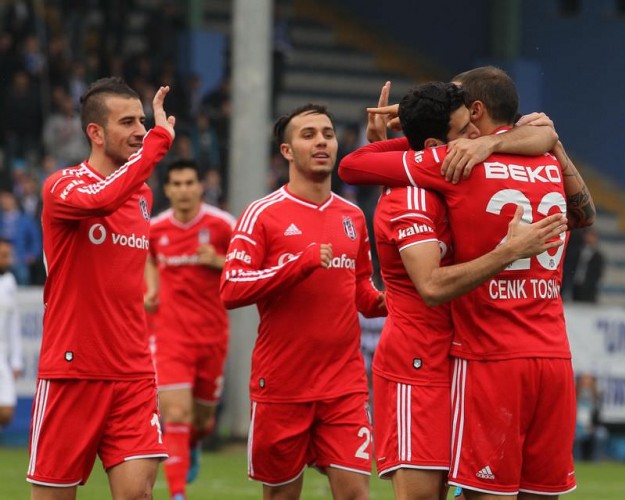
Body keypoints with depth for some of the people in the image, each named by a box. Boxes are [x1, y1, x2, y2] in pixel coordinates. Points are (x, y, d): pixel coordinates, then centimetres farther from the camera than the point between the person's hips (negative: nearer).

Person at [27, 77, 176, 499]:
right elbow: (102, 199, -32)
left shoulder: (143, 195, 12)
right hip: (71, 373, -5)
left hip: (133, 376, 5)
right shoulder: (62, 186, -8)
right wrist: (161, 138, -26)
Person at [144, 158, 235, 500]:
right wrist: (152, 289, 5)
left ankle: (193, 446, 50)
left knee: (203, 420, 13)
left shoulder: (222, 224, -7)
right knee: (176, 416, -16)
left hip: (212, 336, 0)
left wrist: (218, 262, -18)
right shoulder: (154, 228, -1)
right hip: (171, 335, 0)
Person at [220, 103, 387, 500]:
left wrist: (387, 303, 1)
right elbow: (231, 289, -12)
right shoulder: (263, 214, -3)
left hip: (345, 385, 3)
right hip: (281, 387, -3)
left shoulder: (352, 216, 12)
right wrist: (301, 263, -20)